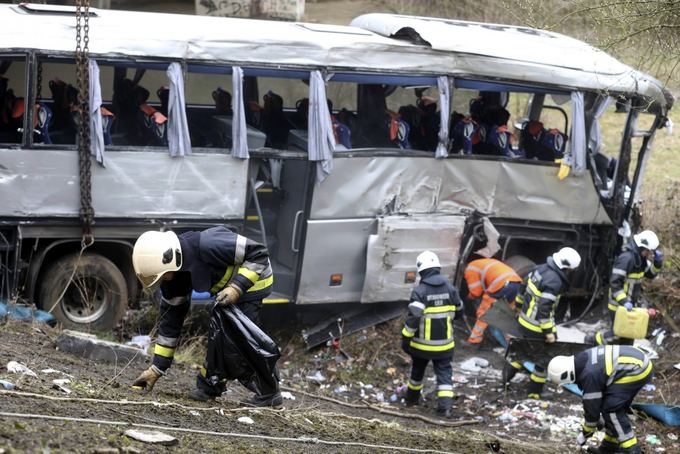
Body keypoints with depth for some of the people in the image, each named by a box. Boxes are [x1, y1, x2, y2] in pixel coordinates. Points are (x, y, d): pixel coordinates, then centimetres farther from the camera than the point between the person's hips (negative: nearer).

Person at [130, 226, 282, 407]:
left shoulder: (207, 245, -38)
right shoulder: (173, 275, -12)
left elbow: (259, 253, -29)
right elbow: (170, 320, -3)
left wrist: (237, 287, -34)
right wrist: (156, 368, -4)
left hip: (252, 280, -9)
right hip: (227, 289, 9)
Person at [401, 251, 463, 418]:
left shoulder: (419, 291, -16)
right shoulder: (450, 288, -3)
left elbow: (413, 317, -21)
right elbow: (459, 310, 12)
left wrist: (406, 338, -12)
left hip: (422, 343, -2)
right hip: (444, 343, 2)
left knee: (418, 370, 20)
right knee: (444, 372, 5)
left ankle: (412, 398, 38)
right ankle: (445, 404, -12)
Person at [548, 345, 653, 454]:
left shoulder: (589, 375, -20)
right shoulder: (583, 360, 7)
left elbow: (592, 407, -8)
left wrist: (586, 433, 8)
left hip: (638, 370, -10)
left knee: (610, 408, -9)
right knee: (613, 405, 15)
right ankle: (610, 445, 24)